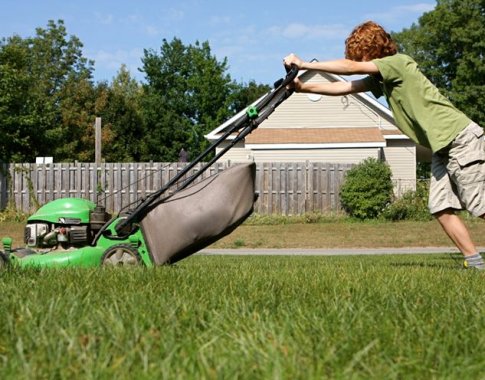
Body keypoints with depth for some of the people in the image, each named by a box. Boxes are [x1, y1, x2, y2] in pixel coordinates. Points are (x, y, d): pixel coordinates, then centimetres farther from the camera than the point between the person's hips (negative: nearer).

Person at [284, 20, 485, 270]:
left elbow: (351, 67, -19)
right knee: (440, 208, 3)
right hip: (442, 148, 10)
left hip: (460, 139, -10)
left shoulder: (398, 62, -12)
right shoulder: (381, 79, 13)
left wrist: (304, 65, -17)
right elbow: (345, 87, 11)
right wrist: (303, 87, 1)